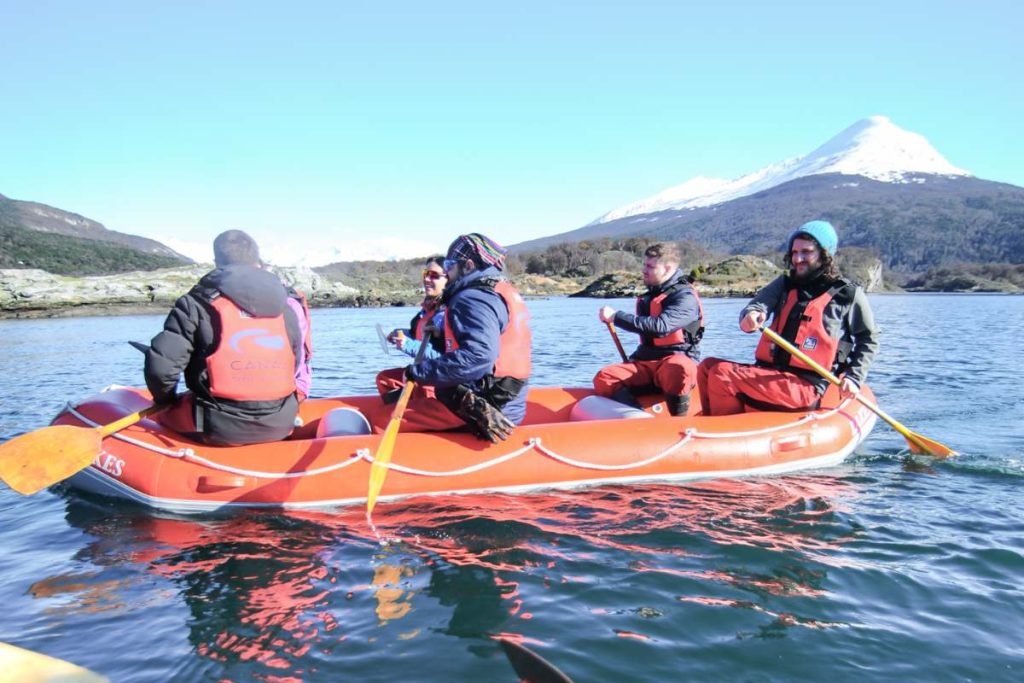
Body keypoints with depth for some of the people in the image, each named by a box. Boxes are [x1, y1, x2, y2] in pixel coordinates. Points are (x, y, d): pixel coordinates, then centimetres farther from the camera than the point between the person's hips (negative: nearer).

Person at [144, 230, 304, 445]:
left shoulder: (198, 303, -5)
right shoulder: (285, 309, 7)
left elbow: (160, 366, -11)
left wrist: (165, 400, 10)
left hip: (219, 429, -3)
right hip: (280, 427, 4)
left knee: (160, 413, 23)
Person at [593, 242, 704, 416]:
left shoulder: (685, 297, -8)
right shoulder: (649, 296, 19)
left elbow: (660, 326, -26)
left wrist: (616, 317, -22)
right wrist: (631, 367, 20)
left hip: (676, 359, -7)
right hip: (646, 363, 7)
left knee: (678, 370, -42)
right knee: (604, 378, -18)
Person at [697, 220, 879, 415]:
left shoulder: (849, 295, 3)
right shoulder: (785, 284, 16)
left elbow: (869, 339, 10)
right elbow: (758, 305, -1)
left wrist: (854, 378, -2)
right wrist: (751, 315, -26)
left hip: (807, 387, -6)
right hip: (771, 373, 6)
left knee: (723, 375, -23)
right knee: (708, 366, -11)